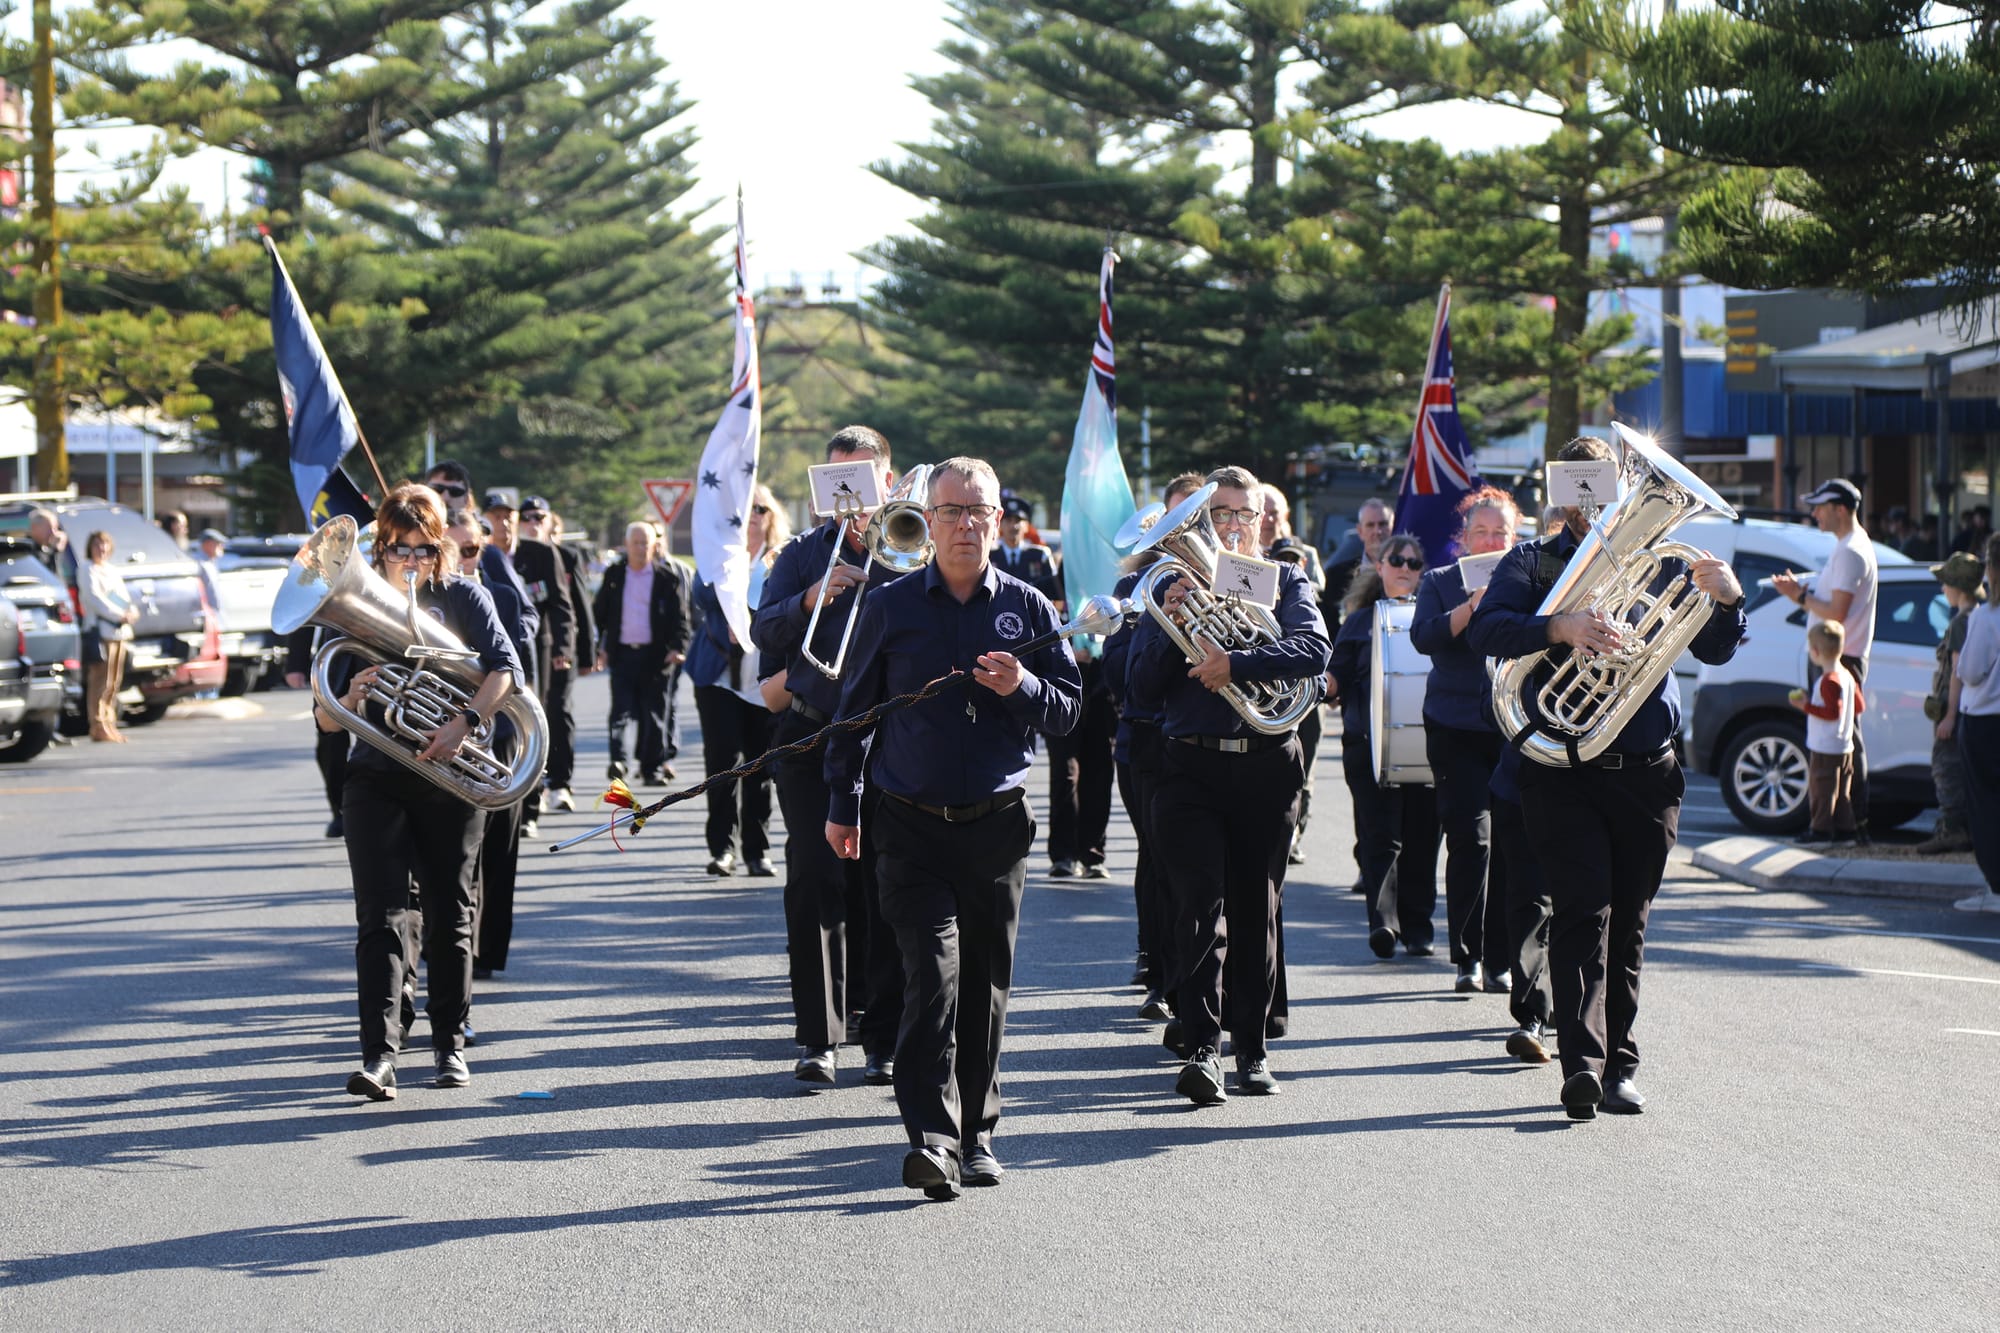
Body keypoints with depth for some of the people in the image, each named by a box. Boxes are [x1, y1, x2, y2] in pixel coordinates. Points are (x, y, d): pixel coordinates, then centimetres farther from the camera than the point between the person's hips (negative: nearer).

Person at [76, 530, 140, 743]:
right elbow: (95, 599, -13)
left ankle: (109, 724, 13)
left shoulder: (111, 571, 22)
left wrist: (132, 611, -4)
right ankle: (99, 727, -11)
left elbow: (124, 598, 18)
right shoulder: (87, 571, -2)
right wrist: (120, 615, -19)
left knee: (114, 682, 9)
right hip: (100, 631, -8)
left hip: (119, 631, 8)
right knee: (100, 682, -10)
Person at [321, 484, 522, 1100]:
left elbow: (505, 666, -13)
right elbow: (326, 720, 2)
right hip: (377, 778, 0)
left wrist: (465, 722, -27)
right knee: (380, 917, -10)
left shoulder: (463, 597, 2)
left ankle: (449, 1043, 20)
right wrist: (350, 698, -21)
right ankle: (379, 1055, -16)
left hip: (450, 778, 0)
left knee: (449, 916, 7)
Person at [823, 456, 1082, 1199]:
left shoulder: (1029, 609, 5)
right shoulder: (890, 608, 4)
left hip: (998, 825, 2)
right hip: (914, 825, -2)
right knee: (934, 972, -14)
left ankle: (976, 1132, 20)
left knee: (985, 984, 8)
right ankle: (932, 1136, -19)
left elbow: (1069, 710, 7)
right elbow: (855, 708, 12)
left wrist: (1022, 687, -14)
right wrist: (841, 805, 13)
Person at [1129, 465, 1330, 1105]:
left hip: (1268, 768, 1)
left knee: (1256, 913, 7)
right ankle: (1202, 1047, -18)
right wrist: (1170, 625, -12)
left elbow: (1314, 649, -10)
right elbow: (1143, 682, 4)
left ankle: (1252, 1048, 16)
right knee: (1201, 904, -13)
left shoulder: (1286, 582, 10)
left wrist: (1235, 663, -22)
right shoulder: (1174, 587, 12)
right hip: (1192, 766, -1)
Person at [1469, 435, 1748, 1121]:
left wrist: (1726, 600, -13)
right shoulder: (1531, 562, 6)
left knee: (1627, 922, 8)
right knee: (1582, 909, -15)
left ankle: (1618, 1062, 16)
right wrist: (1560, 628, -28)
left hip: (1646, 771, 3)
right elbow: (1485, 628, -12)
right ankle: (1582, 1059, -23)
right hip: (1561, 770, -3)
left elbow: (1713, 651, 8)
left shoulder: (1659, 562, 12)